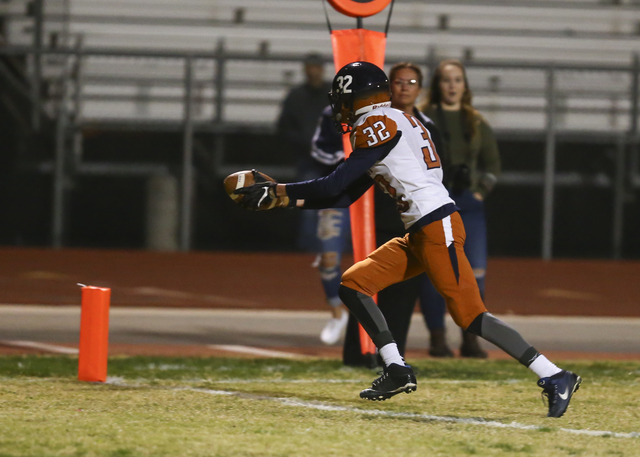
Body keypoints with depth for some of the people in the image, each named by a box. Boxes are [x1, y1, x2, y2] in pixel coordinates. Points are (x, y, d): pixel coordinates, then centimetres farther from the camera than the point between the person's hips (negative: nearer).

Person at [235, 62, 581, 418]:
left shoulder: (378, 124, -7)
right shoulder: (392, 124, 22)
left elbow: (335, 186, -10)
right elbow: (344, 197, 22)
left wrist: (278, 192, -2)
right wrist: (279, 198, 18)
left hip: (438, 227, -10)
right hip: (418, 235, 10)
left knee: (470, 315, -13)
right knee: (353, 284, 7)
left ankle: (555, 377, -13)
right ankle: (397, 371, 2)